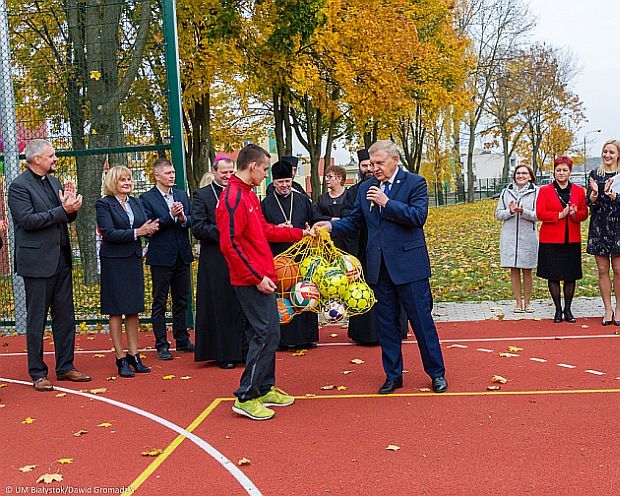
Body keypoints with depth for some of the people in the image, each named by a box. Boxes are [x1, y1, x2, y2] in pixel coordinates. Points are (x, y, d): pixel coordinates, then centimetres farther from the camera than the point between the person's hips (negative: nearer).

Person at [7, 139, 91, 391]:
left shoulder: (54, 182, 14)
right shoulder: (19, 186, -9)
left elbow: (68, 217, 18)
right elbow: (27, 220, -19)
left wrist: (72, 205, -3)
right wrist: (62, 210, -20)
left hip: (61, 260, 7)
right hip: (37, 261, -7)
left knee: (65, 316, 11)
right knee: (36, 320, 2)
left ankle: (65, 367, 21)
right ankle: (38, 373, 12)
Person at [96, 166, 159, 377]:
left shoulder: (136, 203, 13)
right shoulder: (103, 204, -6)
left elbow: (147, 226, 8)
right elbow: (108, 233, -16)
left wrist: (151, 228, -15)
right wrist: (136, 232, -19)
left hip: (134, 260, 6)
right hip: (114, 262, -6)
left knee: (134, 310, 9)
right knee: (116, 311, 0)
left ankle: (133, 355, 16)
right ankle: (121, 358, 5)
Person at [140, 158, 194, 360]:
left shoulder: (182, 195, 11)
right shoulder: (147, 198, -6)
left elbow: (192, 222, 9)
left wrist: (184, 217, -12)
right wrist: (170, 216, -21)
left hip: (182, 256, 5)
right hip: (161, 257, -5)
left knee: (182, 300, 13)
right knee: (160, 303, 3)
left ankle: (182, 340, 24)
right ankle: (161, 345, 9)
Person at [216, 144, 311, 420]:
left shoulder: (249, 195, 15)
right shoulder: (233, 198, -17)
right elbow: (230, 245, -22)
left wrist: (300, 233, 25)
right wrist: (257, 277, -20)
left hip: (260, 278, 10)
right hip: (252, 281, -10)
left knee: (266, 333, 15)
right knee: (266, 335, -8)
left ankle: (264, 389, 26)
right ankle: (245, 398, 0)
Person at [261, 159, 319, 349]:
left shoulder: (303, 200, 10)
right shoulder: (266, 204, 4)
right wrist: (277, 229, -13)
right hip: (278, 257, -2)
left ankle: (307, 335, 12)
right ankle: (285, 337, 5)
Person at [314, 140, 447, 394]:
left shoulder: (415, 182, -3)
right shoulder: (365, 188, 12)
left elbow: (419, 216, -15)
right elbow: (355, 220, 14)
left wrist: (387, 202, -19)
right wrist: (331, 225, -3)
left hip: (408, 264, -5)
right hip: (379, 267, 5)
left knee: (421, 319, 2)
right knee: (386, 323, 11)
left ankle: (437, 373, 16)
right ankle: (393, 375, 22)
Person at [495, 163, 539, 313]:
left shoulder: (536, 192, -1)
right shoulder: (506, 192, 7)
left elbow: (538, 215, -8)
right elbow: (498, 214, 6)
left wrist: (523, 211, -25)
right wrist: (510, 211, -13)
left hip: (528, 237, -2)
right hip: (509, 237, 2)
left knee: (527, 271, 6)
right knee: (514, 270, 5)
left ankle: (527, 302, 17)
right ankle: (518, 302, 13)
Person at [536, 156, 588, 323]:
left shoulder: (578, 191, 8)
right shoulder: (545, 191, 1)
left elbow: (584, 213, 9)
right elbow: (540, 214, -6)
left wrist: (575, 214, -13)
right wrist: (560, 215, -17)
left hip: (572, 240, 2)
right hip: (550, 240, -2)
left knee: (571, 276, 5)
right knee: (553, 276, 1)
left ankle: (568, 309, 18)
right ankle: (558, 309, 14)